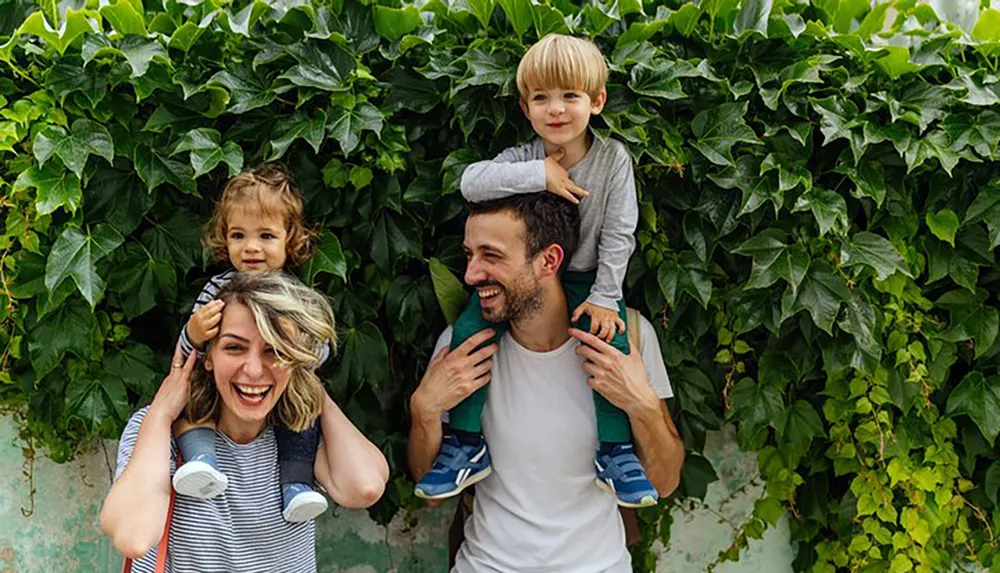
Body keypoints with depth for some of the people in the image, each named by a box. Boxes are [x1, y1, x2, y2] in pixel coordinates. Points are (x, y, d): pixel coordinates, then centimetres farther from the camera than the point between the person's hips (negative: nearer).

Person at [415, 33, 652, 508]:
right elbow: (471, 183, -27)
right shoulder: (523, 159, -9)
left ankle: (615, 450, -6)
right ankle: (466, 444, -3)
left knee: (611, 339, -25)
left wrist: (603, 296, -15)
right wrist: (538, 175, -32)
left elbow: (618, 235, -9)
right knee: (469, 330, -17)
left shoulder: (613, 159, -10)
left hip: (586, 277, -1)